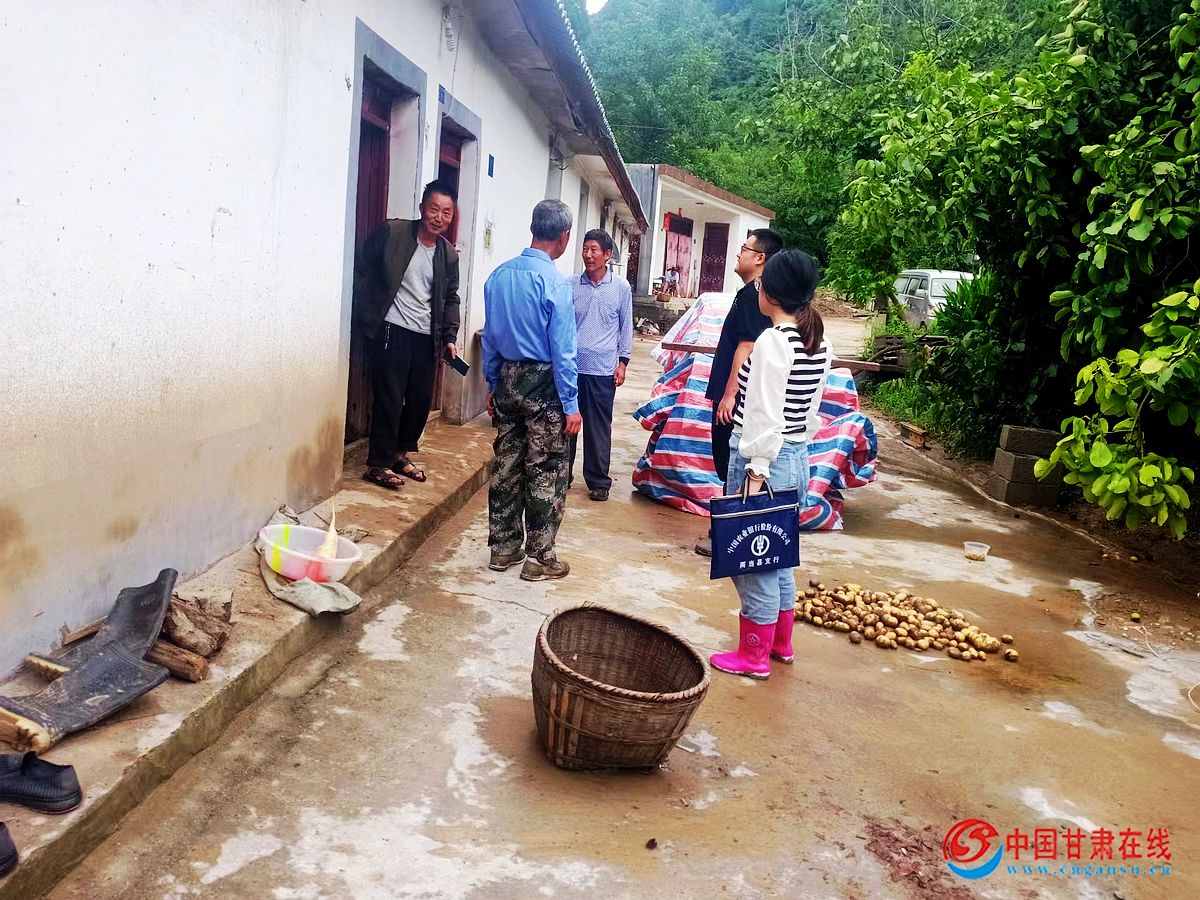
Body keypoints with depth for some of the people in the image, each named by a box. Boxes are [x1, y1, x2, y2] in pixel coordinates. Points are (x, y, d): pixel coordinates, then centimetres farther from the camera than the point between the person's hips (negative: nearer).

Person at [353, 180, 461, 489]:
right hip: (393, 332, -5)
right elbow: (362, 268, -1)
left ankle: (400, 454, 29)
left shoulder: (448, 254, 8)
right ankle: (379, 464, 9)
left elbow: (450, 299, 15)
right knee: (390, 399, -4)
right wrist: (368, 316, -6)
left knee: (421, 400, 10)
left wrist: (450, 337, 4)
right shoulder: (392, 232, -6)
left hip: (427, 337, 5)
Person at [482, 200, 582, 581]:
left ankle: (503, 547, 24)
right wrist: (571, 405, -10)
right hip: (542, 383, -6)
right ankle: (539, 558, 11)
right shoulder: (554, 282, -16)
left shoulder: (499, 275, 3)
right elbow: (562, 350, -15)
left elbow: (489, 336, 10)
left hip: (506, 379, 7)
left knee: (506, 465, 14)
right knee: (547, 473, 4)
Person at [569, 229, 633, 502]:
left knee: (599, 428, 5)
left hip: (602, 369, -1)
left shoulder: (621, 288, 2)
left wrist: (622, 362, 2)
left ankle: (598, 481, 15)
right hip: (570, 366, 1)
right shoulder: (571, 285, 2)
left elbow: (626, 327, 7)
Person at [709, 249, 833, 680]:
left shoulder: (773, 341, -18)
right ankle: (781, 643, 35)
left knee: (752, 561, 5)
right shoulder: (819, 342, 7)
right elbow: (812, 410, 13)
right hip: (798, 457, 9)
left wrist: (756, 472, -19)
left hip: (764, 458, -9)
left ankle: (754, 656, 17)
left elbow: (766, 416, -21)